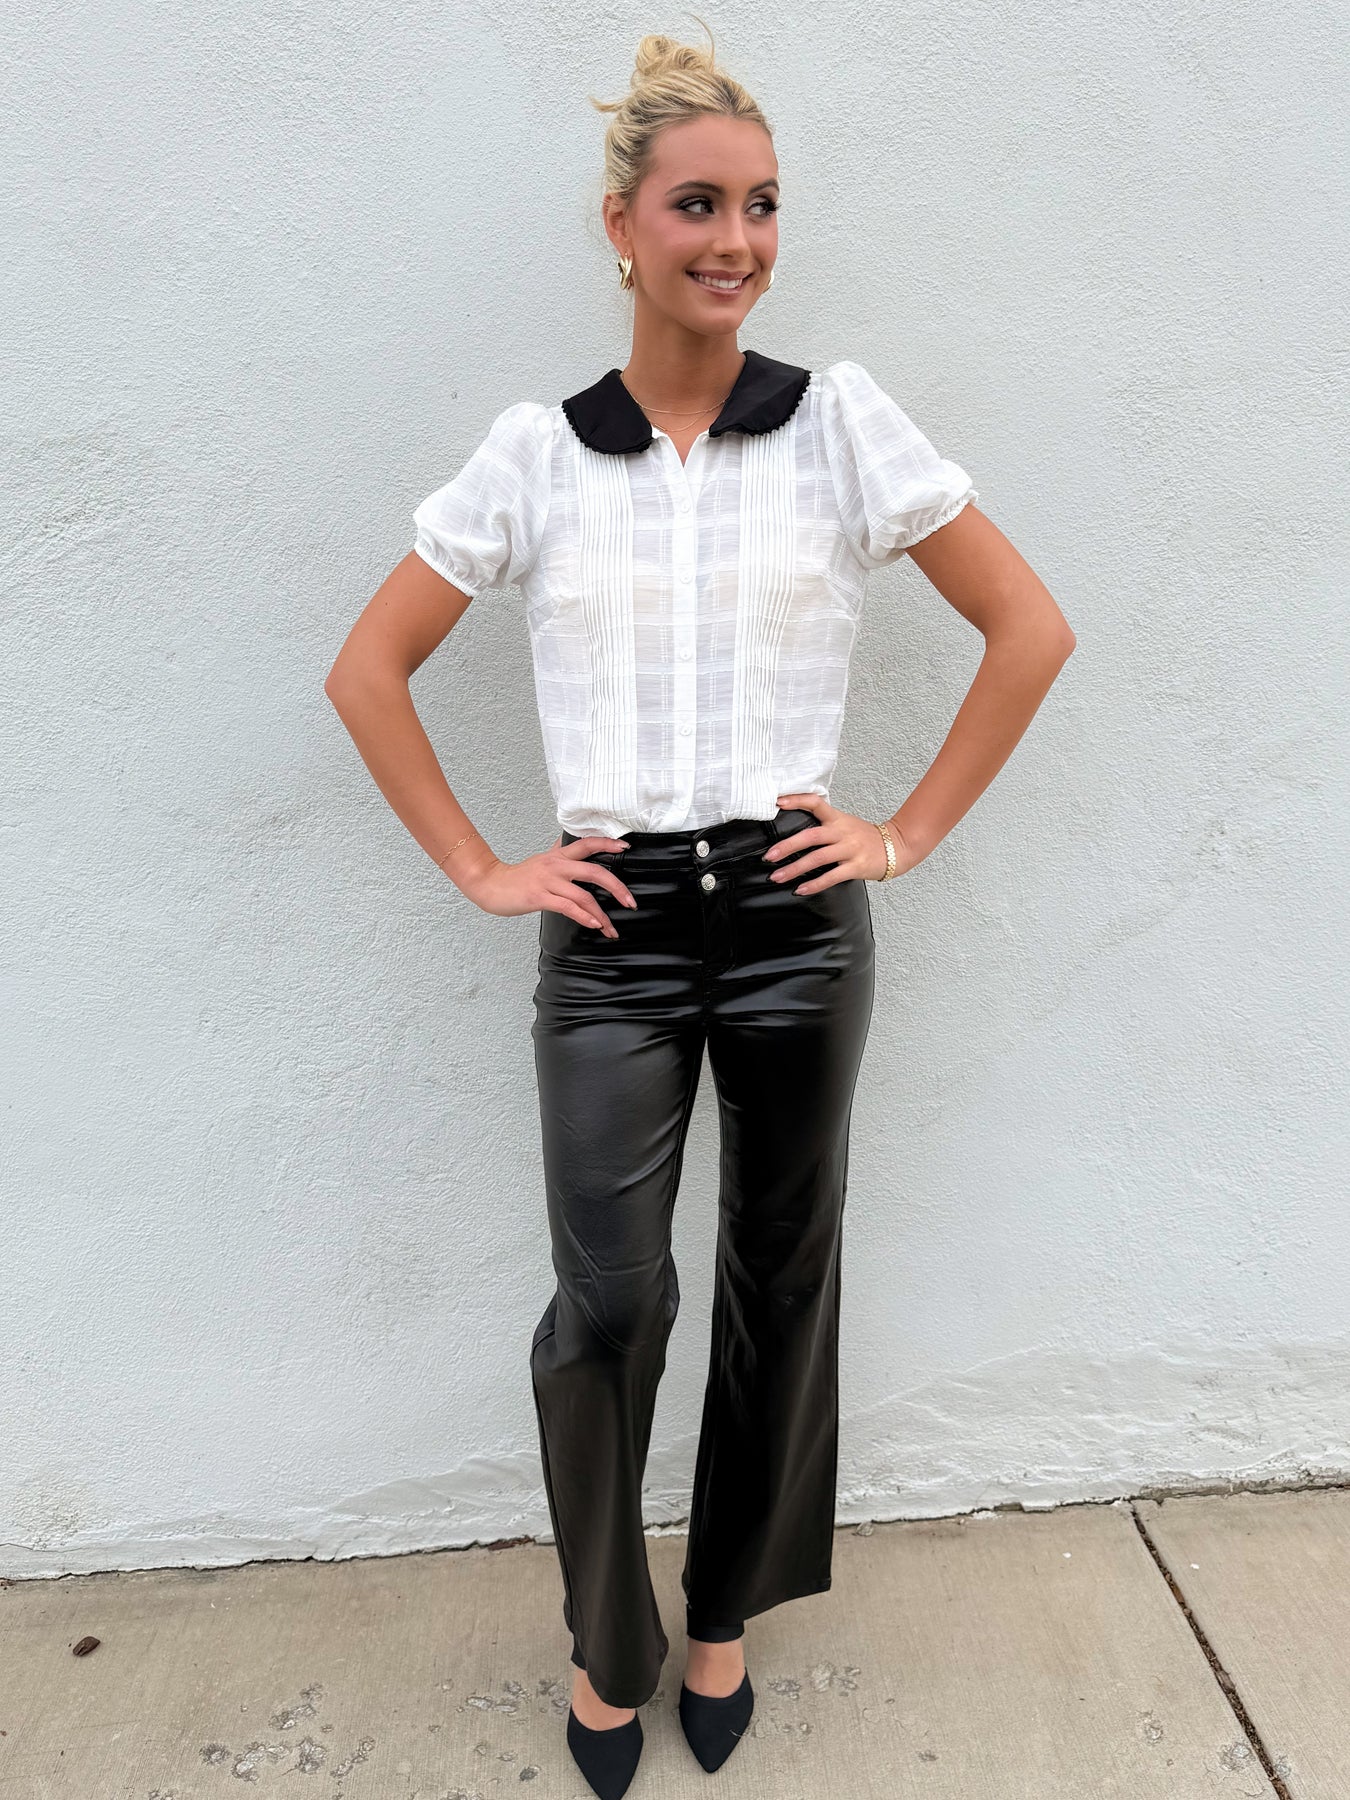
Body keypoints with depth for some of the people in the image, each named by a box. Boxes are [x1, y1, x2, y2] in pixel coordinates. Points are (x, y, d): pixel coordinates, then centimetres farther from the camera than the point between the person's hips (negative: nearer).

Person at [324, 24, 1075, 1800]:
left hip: (797, 919, 1)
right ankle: (607, 1644, 31)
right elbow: (367, 672, 7)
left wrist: (912, 829, 0)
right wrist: (480, 867, 1)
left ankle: (726, 1615, 39)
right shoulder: (537, 450, 3)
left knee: (781, 1278, 12)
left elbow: (1031, 628, 4)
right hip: (616, 931, 0)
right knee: (608, 1306, 0)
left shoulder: (841, 420, 2)